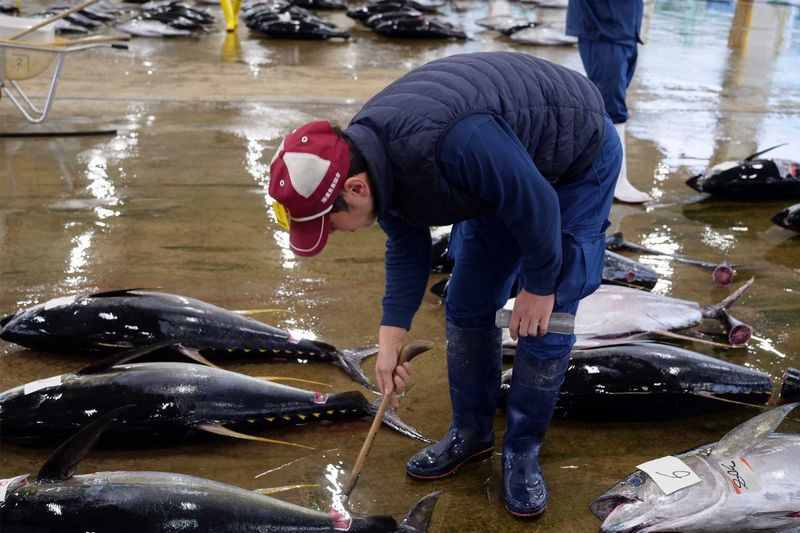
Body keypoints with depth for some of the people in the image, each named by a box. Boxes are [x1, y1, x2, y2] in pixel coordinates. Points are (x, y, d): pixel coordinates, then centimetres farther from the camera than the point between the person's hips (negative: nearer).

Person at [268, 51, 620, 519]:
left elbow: (537, 204, -31)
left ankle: (523, 453, 13)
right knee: (466, 306, 7)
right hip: (508, 169, 7)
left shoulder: (452, 141, -44)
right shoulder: (369, 158, -15)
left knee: (543, 324, -6)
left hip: (578, 159, -7)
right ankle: (471, 432, 25)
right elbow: (407, 248, -1)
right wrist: (392, 335, -5)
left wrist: (541, 287, -16)